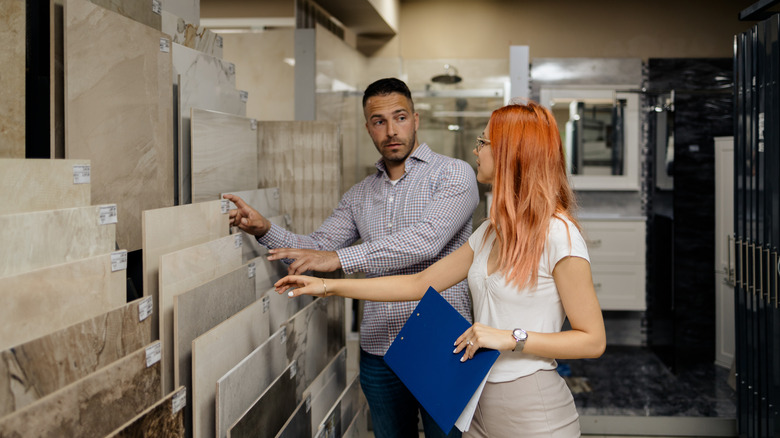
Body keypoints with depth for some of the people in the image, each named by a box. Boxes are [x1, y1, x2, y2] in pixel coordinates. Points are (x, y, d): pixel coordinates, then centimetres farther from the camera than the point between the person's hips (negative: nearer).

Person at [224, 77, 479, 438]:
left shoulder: (453, 174, -6)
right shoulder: (359, 196, 13)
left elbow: (425, 240, -21)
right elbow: (316, 248, 13)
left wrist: (340, 258, -26)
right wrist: (265, 230, -6)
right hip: (379, 352, 5)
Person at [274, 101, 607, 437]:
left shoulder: (558, 234, -16)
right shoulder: (492, 232, 9)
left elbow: (593, 340, -16)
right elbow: (420, 284, 11)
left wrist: (512, 338, -22)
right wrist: (329, 286, 9)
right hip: (482, 405, 8)